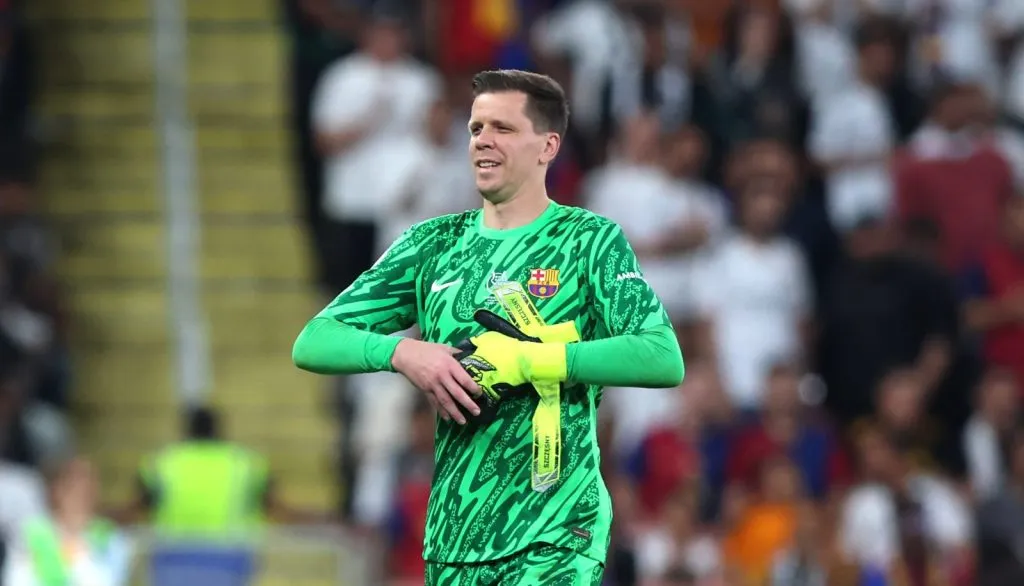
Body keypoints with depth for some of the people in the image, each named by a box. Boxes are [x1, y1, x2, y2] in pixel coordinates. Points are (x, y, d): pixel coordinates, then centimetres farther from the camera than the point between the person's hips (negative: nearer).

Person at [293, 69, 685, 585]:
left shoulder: (590, 240, 0)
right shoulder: (432, 244, 13)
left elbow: (664, 360, -14)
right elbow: (312, 344, 8)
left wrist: (526, 361, -18)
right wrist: (401, 352, -12)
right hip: (451, 534, 5)